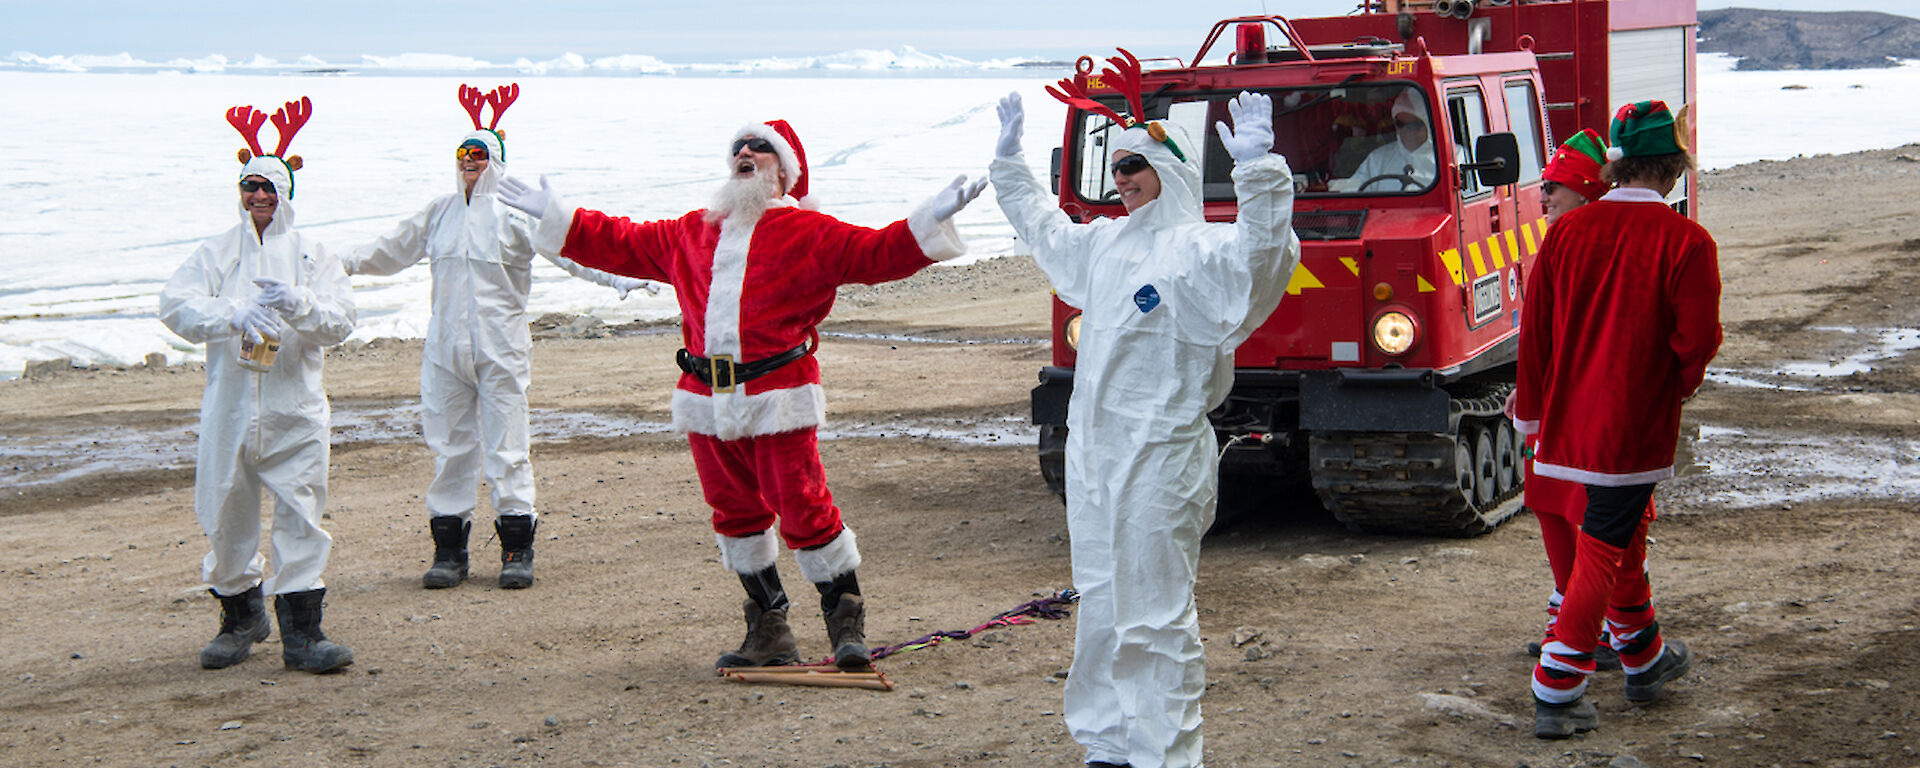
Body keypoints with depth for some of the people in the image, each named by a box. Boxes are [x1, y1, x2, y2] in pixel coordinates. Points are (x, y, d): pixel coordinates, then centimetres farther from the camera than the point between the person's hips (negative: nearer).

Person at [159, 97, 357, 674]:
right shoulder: (217, 253, 7)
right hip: (229, 409, 1)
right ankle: (241, 617, 29)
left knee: (301, 517, -4)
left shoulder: (311, 256, 7)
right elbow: (176, 303, -8)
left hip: (294, 413, -1)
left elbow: (342, 320, -3)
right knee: (227, 519, 9)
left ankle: (301, 633, 1)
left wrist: (298, 305, -22)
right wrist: (235, 316, -24)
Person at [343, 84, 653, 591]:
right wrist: (348, 263, 24)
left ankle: (517, 550, 3)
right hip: (447, 347, 4)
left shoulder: (516, 212, -2)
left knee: (505, 445, -4)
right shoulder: (441, 212, 13)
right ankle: (449, 551, 13)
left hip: (500, 348, -4)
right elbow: (396, 248, 25)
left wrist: (614, 277, -20)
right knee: (450, 445, 6)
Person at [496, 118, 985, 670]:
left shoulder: (807, 232, 4)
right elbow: (622, 244, 27)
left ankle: (846, 621, 8)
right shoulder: (692, 233, 19)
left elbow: (878, 254, -4)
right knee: (735, 512, 10)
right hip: (706, 399, 5)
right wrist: (555, 217, 27)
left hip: (779, 397, -5)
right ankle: (769, 628, 22)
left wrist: (931, 221, -17)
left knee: (803, 511, -8)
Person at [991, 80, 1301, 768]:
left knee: (1155, 614, -4)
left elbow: (1264, 253, -32)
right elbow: (1041, 225, 34)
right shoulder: (1103, 243, 14)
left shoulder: (1201, 250, -12)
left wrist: (1258, 169, -41)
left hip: (1161, 459, -8)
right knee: (1101, 608, 15)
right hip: (1092, 453, 8)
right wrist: (1009, 160, 38)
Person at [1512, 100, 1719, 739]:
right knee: (1603, 552, 1)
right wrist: (1677, 385, 8)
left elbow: (1535, 326, 3)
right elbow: (1697, 342, -14)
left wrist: (1533, 407, 14)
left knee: (1623, 528, 24)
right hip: (1636, 423, -5)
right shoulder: (1686, 243, -14)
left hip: (1571, 416, 5)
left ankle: (1644, 658, 40)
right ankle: (1556, 692, -1)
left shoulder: (1567, 230, -1)